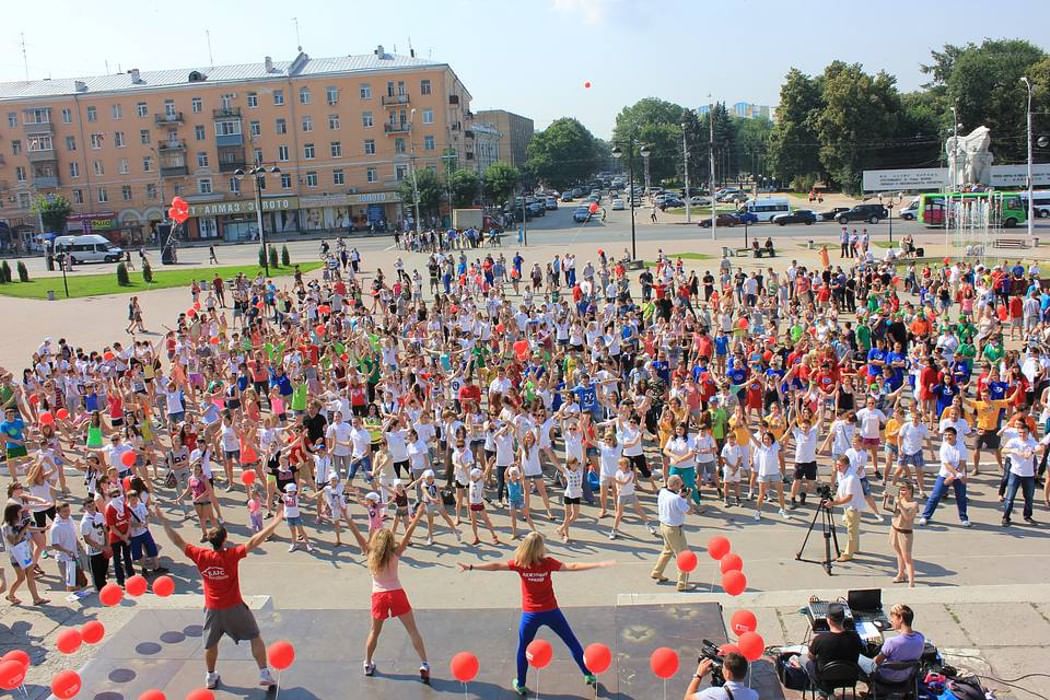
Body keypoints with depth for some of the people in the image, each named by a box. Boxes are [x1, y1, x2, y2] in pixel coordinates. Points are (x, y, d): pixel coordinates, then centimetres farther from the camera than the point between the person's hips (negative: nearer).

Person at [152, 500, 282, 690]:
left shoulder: (200, 556, -12)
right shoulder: (231, 555, -20)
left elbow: (178, 541, -5)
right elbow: (255, 541, -26)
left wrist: (162, 519, 2)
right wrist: (277, 520, -26)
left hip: (212, 609, 3)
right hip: (234, 608, -3)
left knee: (211, 644, 23)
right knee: (255, 637, 11)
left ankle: (211, 677, 37)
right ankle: (264, 674, 9)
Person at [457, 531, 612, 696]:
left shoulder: (520, 564, -12)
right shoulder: (547, 562, -15)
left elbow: (496, 566, -11)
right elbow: (572, 566, -20)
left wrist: (470, 567, -5)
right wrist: (599, 564, -19)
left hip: (530, 614, 0)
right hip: (550, 611, 0)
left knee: (523, 649, 21)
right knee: (572, 643, 17)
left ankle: (520, 684, 30)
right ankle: (589, 675, 24)